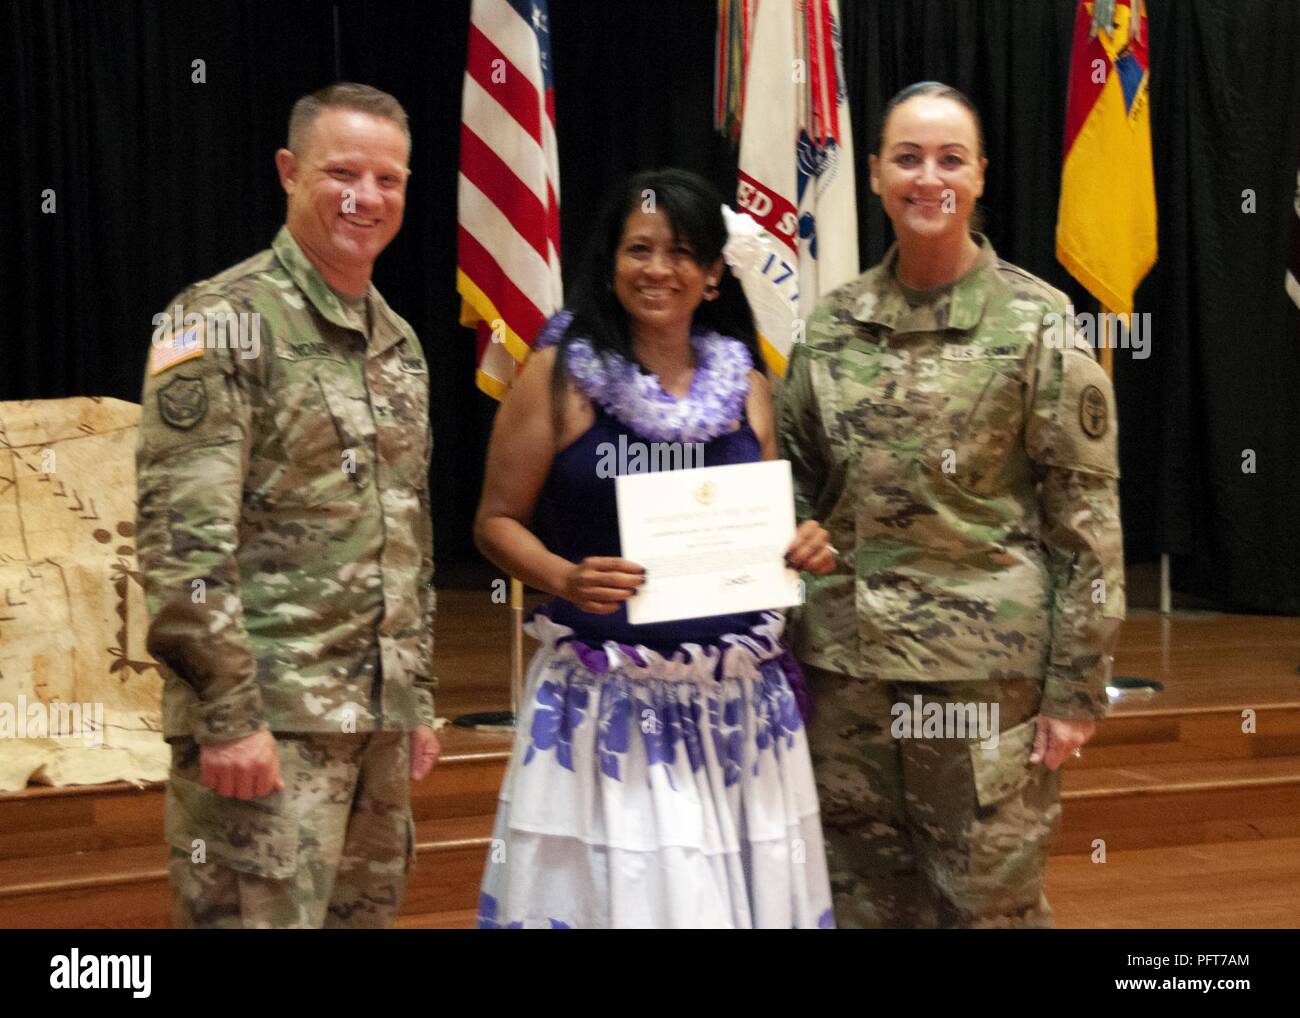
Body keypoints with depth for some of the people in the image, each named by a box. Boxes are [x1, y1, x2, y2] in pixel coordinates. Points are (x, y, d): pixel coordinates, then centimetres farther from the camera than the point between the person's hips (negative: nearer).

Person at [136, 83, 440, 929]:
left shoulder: (400, 343, 15)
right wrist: (228, 715, -20)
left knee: (369, 912, 13)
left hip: (379, 720, 8)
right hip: (268, 720, -7)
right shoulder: (223, 322, -8)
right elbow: (183, 539, -16)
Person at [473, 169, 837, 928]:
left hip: (739, 695, 4)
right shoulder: (563, 373, -3)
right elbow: (497, 521, -1)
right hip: (608, 696, -4)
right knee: (608, 888, -1)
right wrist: (565, 578, -19)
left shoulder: (746, 387, 8)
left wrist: (802, 550, -3)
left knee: (744, 888, 8)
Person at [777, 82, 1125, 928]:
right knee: (861, 901, 12)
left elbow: (1087, 518, -5)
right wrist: (781, 649, 8)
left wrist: (1076, 686, -8)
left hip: (988, 669, -4)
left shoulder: (1036, 323, -4)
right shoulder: (831, 327, 6)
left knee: (991, 903, 3)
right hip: (845, 667, 4)